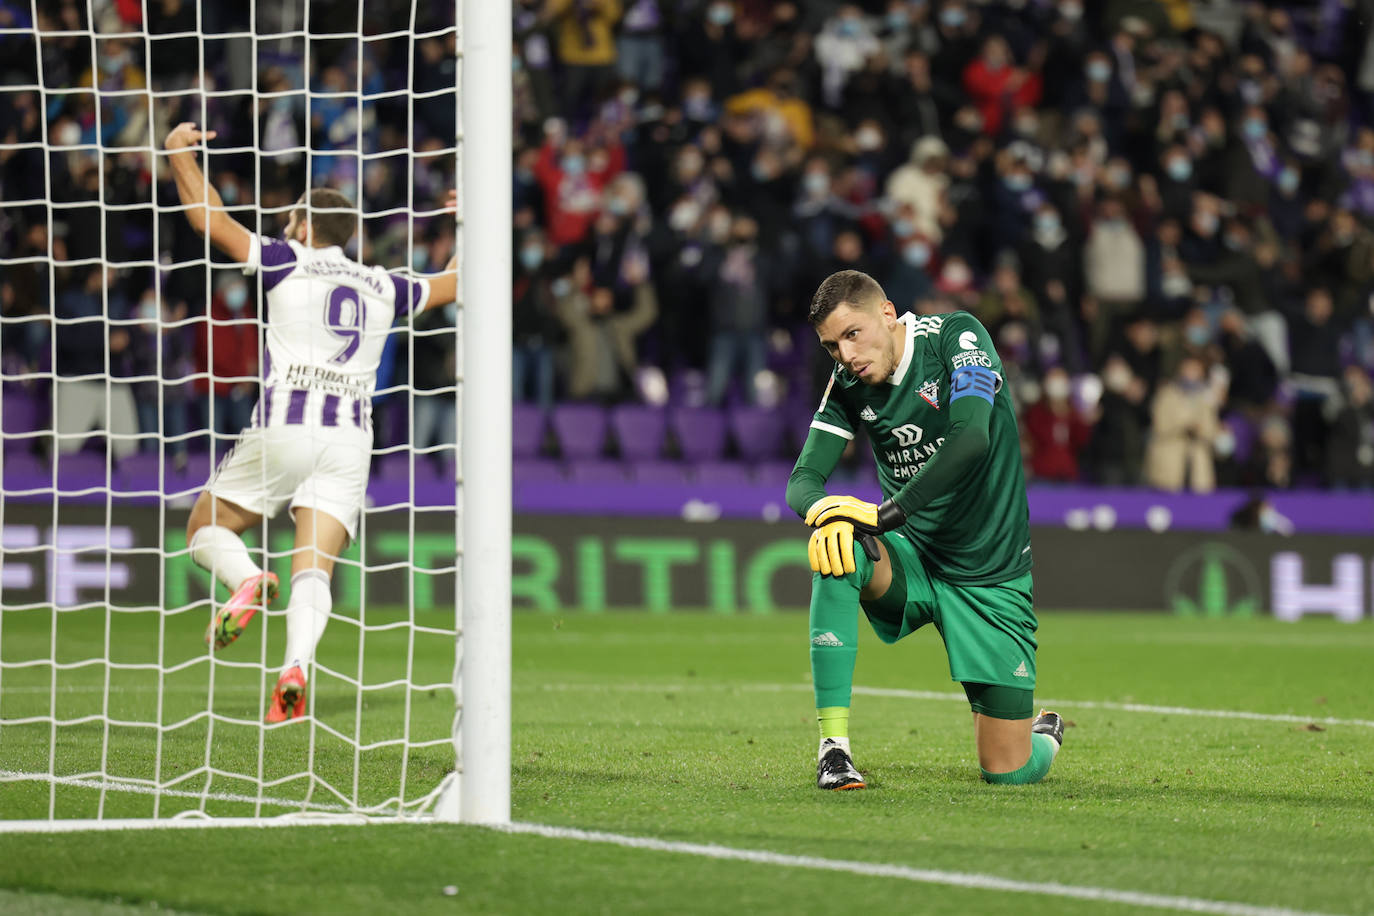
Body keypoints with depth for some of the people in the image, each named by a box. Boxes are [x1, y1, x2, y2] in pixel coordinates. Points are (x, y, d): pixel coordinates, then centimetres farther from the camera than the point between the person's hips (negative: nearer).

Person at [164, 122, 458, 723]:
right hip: (350, 439, 3)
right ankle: (297, 664, -31)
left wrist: (180, 154, 15)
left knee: (206, 528, 12)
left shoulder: (290, 264, 4)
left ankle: (248, 581, -20)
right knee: (313, 569, -5)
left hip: (283, 429, -3)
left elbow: (210, 221, 4)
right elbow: (451, 285, 34)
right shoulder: (382, 288, 16)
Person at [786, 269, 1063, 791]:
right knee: (837, 551, -34)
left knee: (1009, 772, -6)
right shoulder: (848, 387, -1)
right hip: (912, 562, 3)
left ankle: (1043, 732, 34)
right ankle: (833, 746, -28)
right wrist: (823, 511, -35)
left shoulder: (956, 337, -14)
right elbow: (804, 478, -9)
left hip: (990, 572, -3)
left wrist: (889, 511, -36)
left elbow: (971, 436, -29)